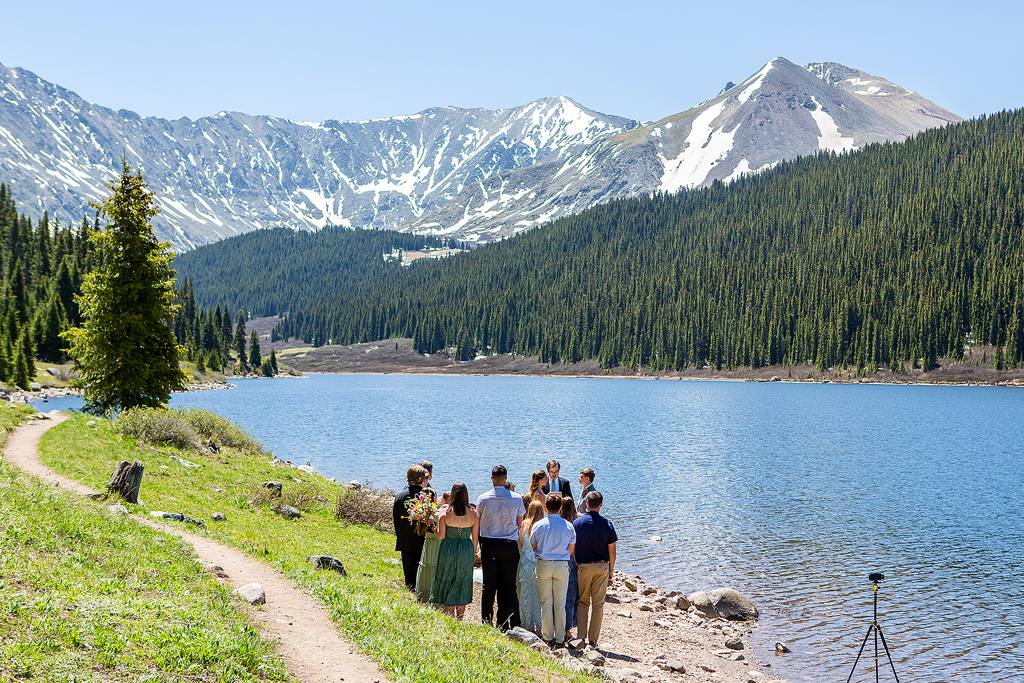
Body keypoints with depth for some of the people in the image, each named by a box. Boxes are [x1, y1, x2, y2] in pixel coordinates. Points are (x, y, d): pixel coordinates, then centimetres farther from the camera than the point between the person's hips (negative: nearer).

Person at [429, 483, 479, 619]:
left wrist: (433, 529, 8)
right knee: (462, 585, 14)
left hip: (448, 550, -2)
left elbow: (441, 535, -11)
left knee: (448, 584, 10)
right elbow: (475, 537, 0)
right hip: (466, 551, 2)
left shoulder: (445, 512, -10)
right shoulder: (473, 514, -5)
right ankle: (460, 621, 20)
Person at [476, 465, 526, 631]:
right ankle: (513, 626, 7)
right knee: (509, 587, 5)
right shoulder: (516, 498, -6)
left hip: (488, 544, 1)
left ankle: (486, 624, 12)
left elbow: (478, 521, 6)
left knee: (488, 586, 8)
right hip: (510, 546, -1)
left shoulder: (483, 498, -5)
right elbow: (520, 524, 5)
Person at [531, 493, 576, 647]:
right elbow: (571, 549, 5)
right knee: (560, 603, 6)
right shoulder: (568, 526, -3)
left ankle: (548, 637, 12)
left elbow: (533, 547, 3)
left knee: (545, 602, 8)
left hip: (543, 565, 0)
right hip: (562, 565, 0)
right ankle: (560, 638, 10)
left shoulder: (538, 525, -3)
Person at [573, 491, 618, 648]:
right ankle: (593, 639, 9)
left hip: (583, 567, 0)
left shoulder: (577, 523, -5)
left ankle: (581, 635, 3)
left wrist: (576, 566, 7)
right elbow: (612, 550, 0)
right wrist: (611, 570, 11)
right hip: (602, 566, 0)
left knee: (582, 602, 12)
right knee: (598, 604, 7)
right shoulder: (607, 524, -4)